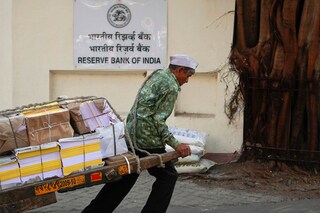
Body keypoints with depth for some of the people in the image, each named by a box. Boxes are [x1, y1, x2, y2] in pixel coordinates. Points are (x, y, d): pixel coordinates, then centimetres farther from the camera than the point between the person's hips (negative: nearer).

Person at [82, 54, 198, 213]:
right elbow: (158, 120, -16)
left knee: (125, 177, 16)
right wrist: (175, 145, -14)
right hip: (147, 139, -9)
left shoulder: (157, 74, 16)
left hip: (130, 134, 9)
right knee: (168, 175, 5)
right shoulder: (171, 87, -11)